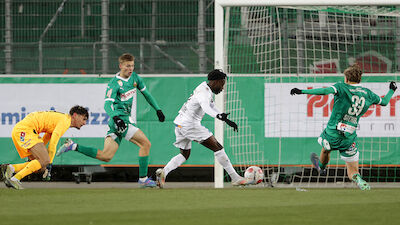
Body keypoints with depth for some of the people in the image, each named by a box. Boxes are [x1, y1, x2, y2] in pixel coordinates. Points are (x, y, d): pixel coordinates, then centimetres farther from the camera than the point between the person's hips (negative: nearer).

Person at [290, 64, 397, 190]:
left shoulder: (342, 87, -9)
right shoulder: (367, 93, 5)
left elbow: (325, 91, -27)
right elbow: (384, 102, 21)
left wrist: (302, 91, -28)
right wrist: (391, 90, 42)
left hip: (333, 132, -2)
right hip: (350, 137, 2)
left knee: (326, 149, 34)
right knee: (352, 172, 7)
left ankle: (321, 167, 60)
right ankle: (357, 179, -26)